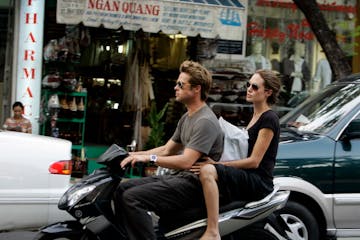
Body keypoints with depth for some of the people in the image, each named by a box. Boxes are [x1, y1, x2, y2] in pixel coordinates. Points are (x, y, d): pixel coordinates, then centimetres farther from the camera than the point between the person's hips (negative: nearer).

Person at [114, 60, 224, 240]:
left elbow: (186, 162, -23)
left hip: (192, 184, -10)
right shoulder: (186, 118, 19)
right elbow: (166, 150, 23)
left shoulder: (205, 121, -15)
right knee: (122, 189, 5)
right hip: (176, 178, 11)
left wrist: (149, 158, -19)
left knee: (132, 198, -23)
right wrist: (134, 155, 12)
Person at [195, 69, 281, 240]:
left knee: (207, 171, -30)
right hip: (246, 179, 10)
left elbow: (254, 161, -16)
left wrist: (217, 163, -19)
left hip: (259, 183, -10)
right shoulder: (255, 116, 20)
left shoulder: (269, 119, -9)